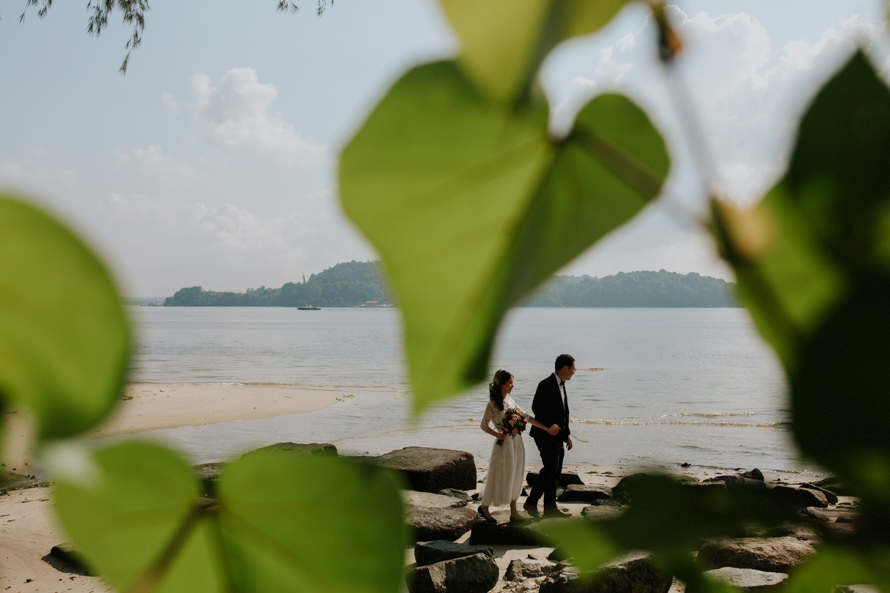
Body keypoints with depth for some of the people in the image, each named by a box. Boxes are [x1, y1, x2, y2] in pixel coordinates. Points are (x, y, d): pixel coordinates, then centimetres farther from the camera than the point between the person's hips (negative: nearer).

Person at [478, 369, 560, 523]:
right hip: (505, 444, -7)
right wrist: (498, 435, -20)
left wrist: (547, 428, 9)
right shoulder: (492, 404, -13)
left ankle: (514, 512, 18)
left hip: (517, 443, 7)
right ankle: (484, 506, 22)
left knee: (515, 477, 10)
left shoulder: (510, 400, 7)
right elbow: (483, 425, -7)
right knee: (501, 477, 2)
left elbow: (526, 417, 11)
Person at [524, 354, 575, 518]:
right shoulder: (546, 385, -14)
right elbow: (537, 408, -21)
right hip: (546, 435, -9)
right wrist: (550, 425, -21)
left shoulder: (561, 385, 15)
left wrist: (567, 435, 17)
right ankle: (531, 502, -3)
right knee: (550, 468, -12)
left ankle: (550, 508, 15)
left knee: (555, 471, 9)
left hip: (557, 436, 9)